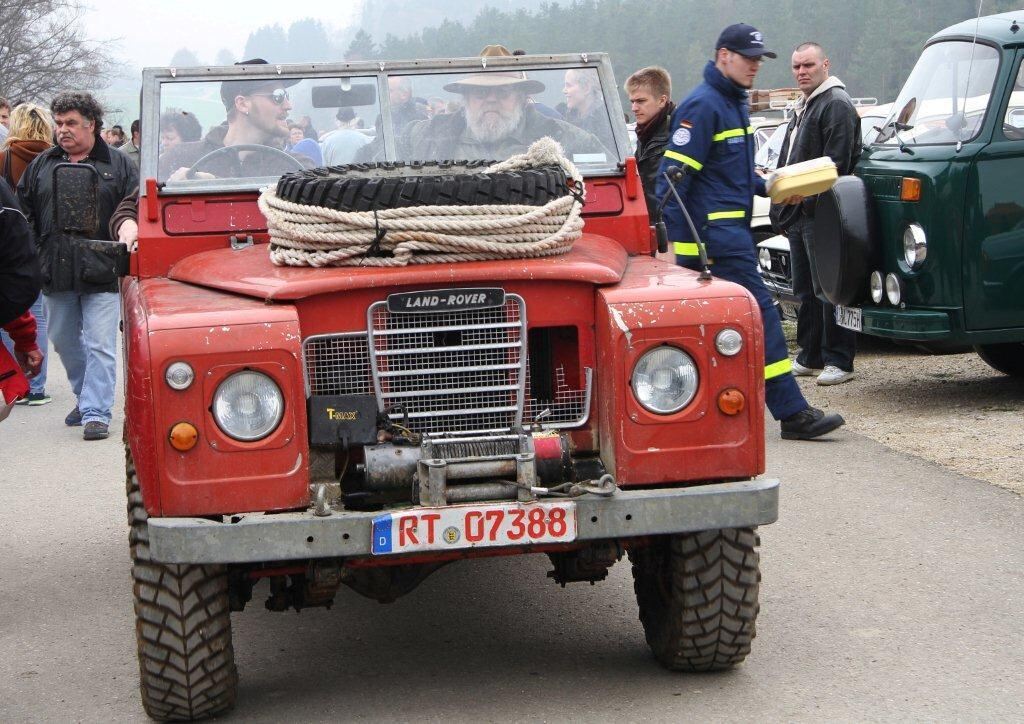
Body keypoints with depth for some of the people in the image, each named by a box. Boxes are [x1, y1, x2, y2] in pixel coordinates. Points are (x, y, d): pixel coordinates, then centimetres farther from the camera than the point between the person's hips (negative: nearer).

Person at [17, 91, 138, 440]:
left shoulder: (118, 165, 2)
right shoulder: (41, 165, 11)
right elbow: (23, 212, 14)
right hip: (56, 274, 4)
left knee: (100, 345, -8)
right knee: (65, 342, 15)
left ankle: (96, 413, -6)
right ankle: (86, 398, 33)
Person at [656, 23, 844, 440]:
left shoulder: (734, 104, 18)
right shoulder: (703, 105, -13)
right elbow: (674, 174, -17)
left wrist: (770, 188, 12)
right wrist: (679, 240, -21)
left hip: (731, 229, 10)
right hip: (716, 230, -10)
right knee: (760, 315, -10)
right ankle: (791, 413, -9)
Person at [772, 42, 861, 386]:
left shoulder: (837, 105, -9)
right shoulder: (802, 107, 22)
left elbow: (837, 164, -18)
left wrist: (806, 192, -26)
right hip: (798, 212, 10)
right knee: (805, 290, 14)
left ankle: (838, 361, -4)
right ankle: (809, 357, 21)